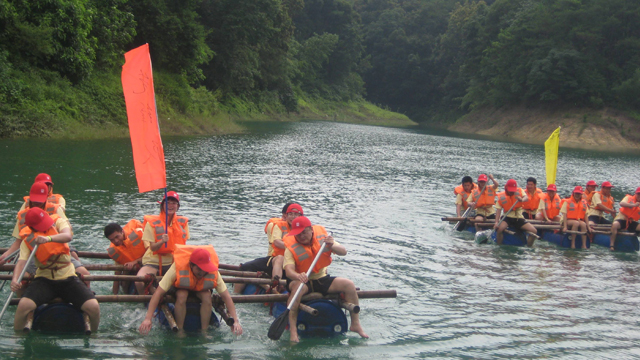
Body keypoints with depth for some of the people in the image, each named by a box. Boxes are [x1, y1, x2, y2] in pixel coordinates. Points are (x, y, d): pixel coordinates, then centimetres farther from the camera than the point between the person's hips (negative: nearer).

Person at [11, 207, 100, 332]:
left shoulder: (58, 222, -3)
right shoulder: (27, 240, -2)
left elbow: (68, 236, -25)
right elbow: (22, 262, -17)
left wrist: (49, 238, -45)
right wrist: (15, 279, -38)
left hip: (68, 278, 0)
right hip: (44, 279, 0)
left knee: (93, 307, -21)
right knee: (24, 305, -29)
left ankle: (93, 334, 8)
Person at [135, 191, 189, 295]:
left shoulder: (183, 223, 5)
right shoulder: (152, 223, -5)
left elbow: (183, 246, 11)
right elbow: (152, 248, -11)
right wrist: (162, 241, -31)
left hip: (173, 262, 3)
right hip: (153, 262, -3)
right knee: (139, 282, -31)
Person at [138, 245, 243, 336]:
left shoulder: (213, 273, -32)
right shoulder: (177, 268, -40)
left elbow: (226, 297, -27)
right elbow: (158, 293, -40)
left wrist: (235, 321, -34)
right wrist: (148, 319, -46)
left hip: (200, 289, 2)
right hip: (180, 287, -2)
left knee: (207, 296, -31)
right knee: (182, 295, -35)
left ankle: (204, 331, -18)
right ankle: (180, 331, -21)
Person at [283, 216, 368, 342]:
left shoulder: (322, 238, -3)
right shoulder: (291, 248, -12)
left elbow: (343, 252, -7)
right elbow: (289, 269, -27)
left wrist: (332, 246, -28)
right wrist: (298, 276, -50)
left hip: (322, 279, 4)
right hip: (302, 280, -4)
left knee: (349, 284, -15)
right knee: (297, 287, -39)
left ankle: (355, 324, -5)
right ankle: (293, 329, -37)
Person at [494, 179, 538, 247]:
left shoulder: (519, 191, 1)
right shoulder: (501, 197, -4)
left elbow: (526, 198, -19)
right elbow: (498, 210, -11)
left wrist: (522, 200, -46)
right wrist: (496, 222, -26)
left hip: (519, 218, 2)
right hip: (507, 217, -2)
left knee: (534, 231, -13)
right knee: (499, 229, -33)